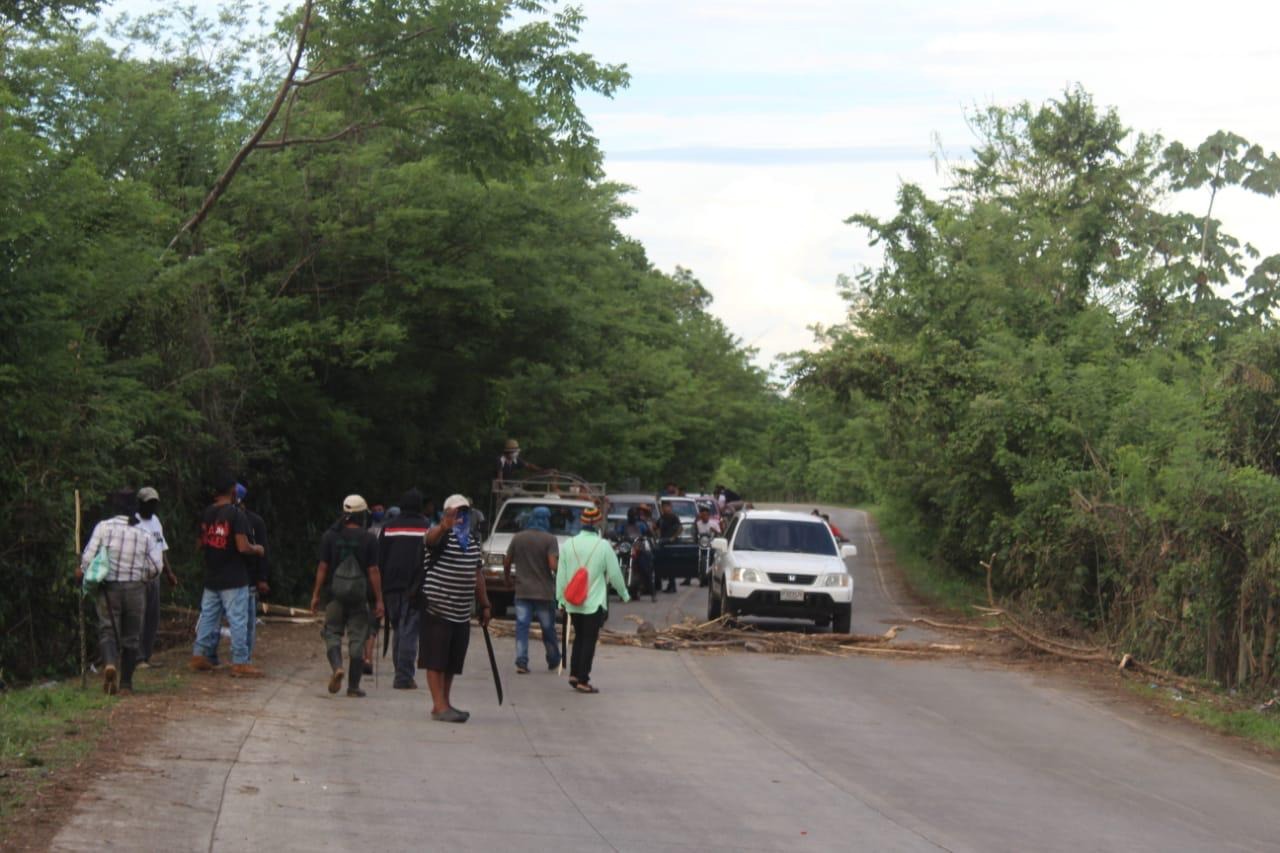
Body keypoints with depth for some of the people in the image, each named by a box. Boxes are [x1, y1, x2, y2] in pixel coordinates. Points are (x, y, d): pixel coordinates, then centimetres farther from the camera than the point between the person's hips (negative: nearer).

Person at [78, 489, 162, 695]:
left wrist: (81, 572, 11)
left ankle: (110, 663, -26)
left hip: (108, 588, -1)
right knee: (131, 637, 10)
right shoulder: (144, 533, 1)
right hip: (135, 589, 1)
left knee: (107, 630, 4)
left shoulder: (103, 527, -5)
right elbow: (156, 566, -2)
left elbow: (88, 557, -9)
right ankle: (125, 683, 10)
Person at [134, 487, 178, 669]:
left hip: (155, 577, 8)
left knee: (153, 619, 9)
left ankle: (146, 656, 15)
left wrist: (169, 572, 21)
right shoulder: (133, 523, -11)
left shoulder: (155, 520, 17)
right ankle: (138, 658, -8)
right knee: (139, 619, -9)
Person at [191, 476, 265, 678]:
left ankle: (200, 656, 16)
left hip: (211, 578, 6)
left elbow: (199, 544, 14)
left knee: (208, 616, 15)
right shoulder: (236, 514, -14)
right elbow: (243, 547, -21)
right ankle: (240, 663, -2)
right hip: (234, 579, -6)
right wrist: (258, 549, -2)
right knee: (238, 620, -2)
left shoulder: (206, 513, 7)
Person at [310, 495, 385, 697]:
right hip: (359, 595, -1)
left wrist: (316, 594, 8)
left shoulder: (330, 537, 0)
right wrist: (379, 600, -1)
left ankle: (336, 667, -17)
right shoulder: (369, 540, -4)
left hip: (334, 594, 1)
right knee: (357, 638, 5)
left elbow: (322, 567, 1)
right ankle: (353, 686, 6)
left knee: (332, 632, 11)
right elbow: (373, 572, -5)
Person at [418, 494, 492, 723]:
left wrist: (484, 604, 21)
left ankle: (445, 703, 21)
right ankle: (440, 706, -4)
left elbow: (477, 573, 23)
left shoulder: (472, 538, 15)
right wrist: (444, 527, -60)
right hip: (437, 608, -8)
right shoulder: (442, 535, -10)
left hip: (462, 612, 8)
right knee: (436, 660, -4)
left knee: (452, 661, 12)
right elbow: (431, 537, -37)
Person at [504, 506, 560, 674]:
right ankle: (553, 660, 24)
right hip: (544, 592, -2)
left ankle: (521, 661, -9)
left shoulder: (518, 538, 3)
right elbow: (553, 565, -17)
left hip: (522, 591, 2)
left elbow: (507, 562, 8)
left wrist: (507, 578, 24)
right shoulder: (550, 540, -8)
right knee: (548, 628, 11)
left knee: (522, 626, 0)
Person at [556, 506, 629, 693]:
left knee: (579, 637, 19)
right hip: (594, 602, -4)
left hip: (573, 602, 4)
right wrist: (624, 594, 11)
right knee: (589, 640, 1)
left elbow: (561, 575, 2)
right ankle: (583, 680, -2)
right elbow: (615, 574, -4)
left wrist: (561, 598, 12)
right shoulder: (603, 546, -11)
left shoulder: (568, 544, -1)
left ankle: (574, 674, 16)